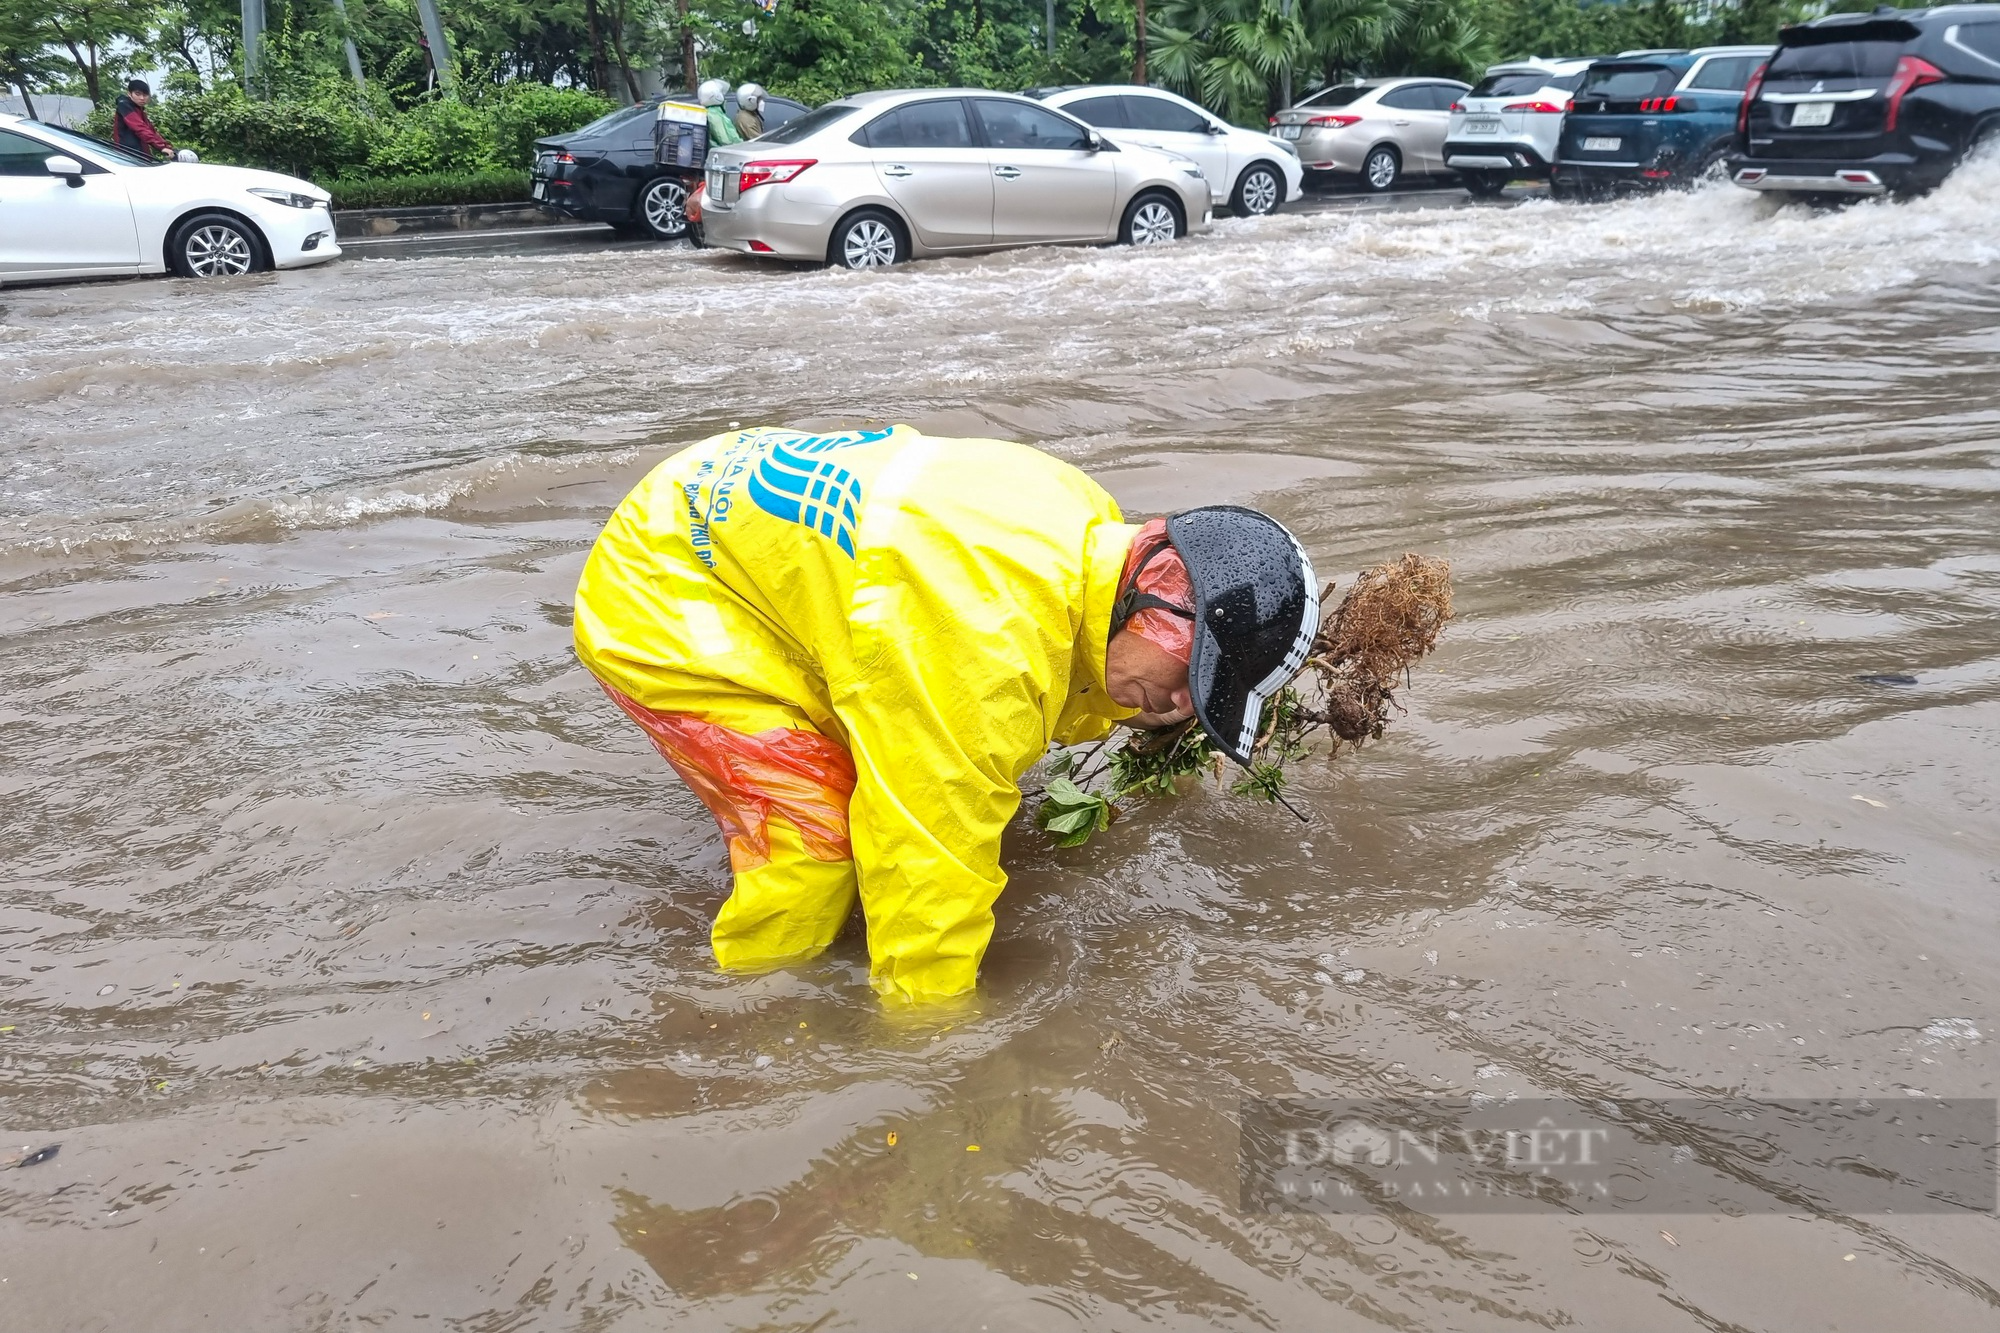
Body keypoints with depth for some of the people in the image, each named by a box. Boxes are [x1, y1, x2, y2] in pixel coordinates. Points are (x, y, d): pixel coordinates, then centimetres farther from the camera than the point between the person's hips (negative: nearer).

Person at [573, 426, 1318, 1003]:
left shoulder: (1089, 521, -9)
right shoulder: (986, 643, -40)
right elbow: (933, 857, -32)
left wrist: (1125, 711, -5)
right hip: (657, 602, -9)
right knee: (816, 840, -18)